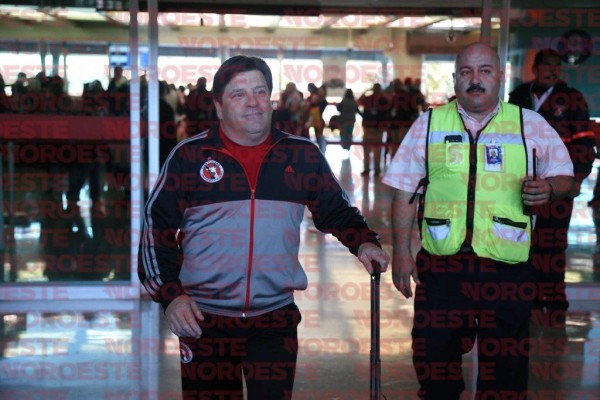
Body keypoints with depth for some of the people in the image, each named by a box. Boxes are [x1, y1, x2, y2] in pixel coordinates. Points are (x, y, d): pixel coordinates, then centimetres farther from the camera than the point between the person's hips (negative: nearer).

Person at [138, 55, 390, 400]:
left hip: (277, 319, 1)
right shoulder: (189, 156, -1)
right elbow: (158, 226, 3)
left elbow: (337, 211, 18)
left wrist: (364, 242, -1)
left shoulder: (303, 155, 5)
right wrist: (170, 294, -6)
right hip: (204, 319, -1)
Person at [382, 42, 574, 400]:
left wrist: (548, 188, -13)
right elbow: (405, 191, 7)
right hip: (441, 263, 0)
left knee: (506, 367, 9)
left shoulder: (530, 125, 5)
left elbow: (564, 176, 11)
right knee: (434, 361, 7)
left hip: (508, 266, 0)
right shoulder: (429, 124, 7)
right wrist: (401, 251, 1)